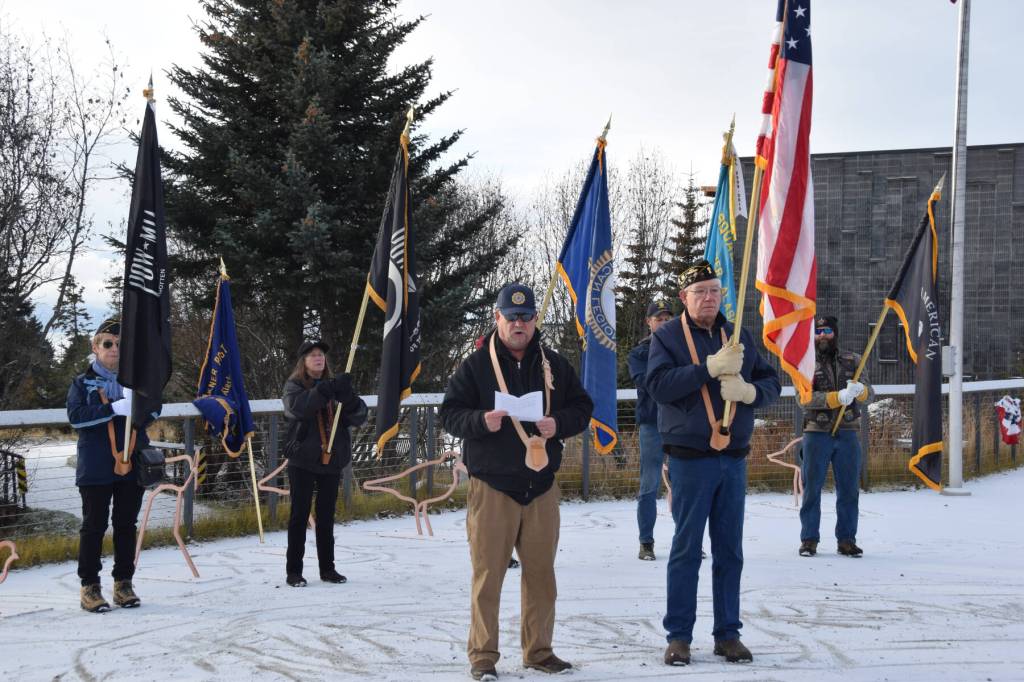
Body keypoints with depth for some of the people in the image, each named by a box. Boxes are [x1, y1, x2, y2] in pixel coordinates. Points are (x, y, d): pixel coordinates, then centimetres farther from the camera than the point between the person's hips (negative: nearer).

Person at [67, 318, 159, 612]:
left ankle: (124, 582, 15)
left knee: (126, 524, 8)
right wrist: (114, 408, -21)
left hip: (131, 464, 3)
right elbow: (75, 416, -12)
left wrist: (137, 404, -16)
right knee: (94, 525, 0)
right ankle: (89, 585, 5)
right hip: (96, 467, -3)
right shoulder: (83, 383, 2)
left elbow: (152, 412, 5)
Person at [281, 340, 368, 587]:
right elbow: (299, 407, -22)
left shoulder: (334, 385, 9)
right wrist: (326, 390, -33)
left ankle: (327, 568, 17)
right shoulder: (294, 386, 0)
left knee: (326, 517, 10)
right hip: (303, 460, -3)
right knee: (300, 515, 0)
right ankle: (293, 571, 5)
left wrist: (348, 397, -21)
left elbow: (359, 416, 0)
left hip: (331, 460, 3)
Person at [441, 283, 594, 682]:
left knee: (541, 571, 9)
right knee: (488, 573, -2)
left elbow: (582, 407, 13)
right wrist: (481, 422, -21)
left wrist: (559, 424, -8)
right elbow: (450, 413, -2)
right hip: (492, 485, -3)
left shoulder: (554, 365, 10)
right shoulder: (475, 365, 0)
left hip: (542, 485, 3)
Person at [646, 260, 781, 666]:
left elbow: (772, 384, 10)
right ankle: (678, 636, 8)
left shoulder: (739, 337, 12)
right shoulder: (667, 337, 0)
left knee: (730, 551, 8)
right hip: (690, 460, -4)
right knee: (686, 549, 0)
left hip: (733, 459, 4)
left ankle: (728, 634, 16)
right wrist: (711, 368, -22)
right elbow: (658, 384, -16)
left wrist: (749, 391, -12)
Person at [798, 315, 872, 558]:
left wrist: (860, 390, -26)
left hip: (848, 432, 2)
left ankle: (847, 539, 14)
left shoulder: (852, 360, 10)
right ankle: (809, 539, 10)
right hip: (816, 433, -2)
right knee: (811, 488, 2)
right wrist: (837, 397, -25)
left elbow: (868, 390, -1)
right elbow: (805, 398, -12)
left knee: (849, 489, 6)